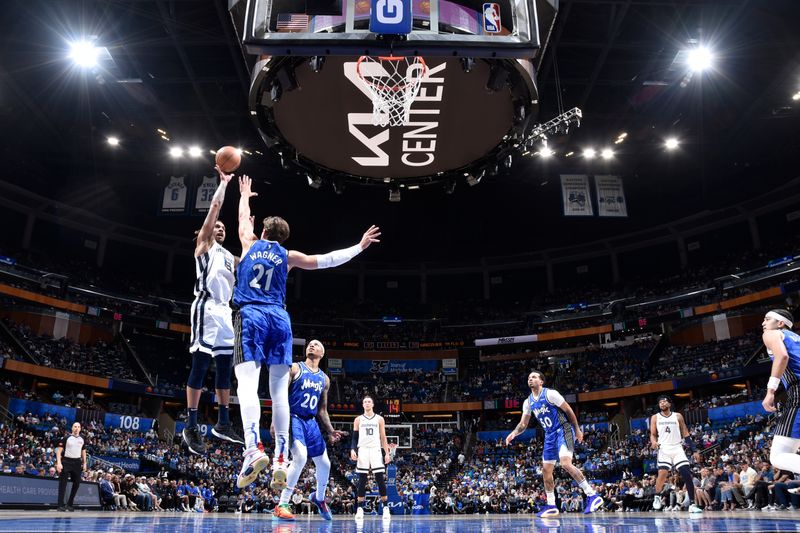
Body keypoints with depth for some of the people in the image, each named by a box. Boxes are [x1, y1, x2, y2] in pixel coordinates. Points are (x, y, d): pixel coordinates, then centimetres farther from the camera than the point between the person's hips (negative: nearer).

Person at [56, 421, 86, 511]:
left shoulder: (82, 440, 11)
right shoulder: (66, 438, -4)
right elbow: (59, 450, -8)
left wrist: (84, 463, 13)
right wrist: (58, 463, -18)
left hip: (77, 463, 5)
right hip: (66, 462, -5)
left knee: (76, 483, 7)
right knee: (63, 484, -4)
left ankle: (70, 504, 17)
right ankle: (61, 505, 0)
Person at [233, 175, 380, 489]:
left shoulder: (250, 244, 17)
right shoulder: (288, 256, 16)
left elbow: (243, 217, 35)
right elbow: (327, 260, 15)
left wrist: (245, 194, 54)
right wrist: (360, 247, 24)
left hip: (250, 315, -1)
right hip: (279, 319, 1)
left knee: (247, 383, -15)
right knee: (280, 390, 0)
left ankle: (253, 449, -34)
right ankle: (281, 460, -5)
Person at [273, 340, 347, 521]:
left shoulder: (324, 379, 13)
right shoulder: (295, 368, -2)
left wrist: (331, 431, 8)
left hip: (311, 422, 6)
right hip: (293, 418, -6)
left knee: (324, 464, 11)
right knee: (300, 457, -27)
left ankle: (319, 498, 39)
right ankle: (282, 505, -18)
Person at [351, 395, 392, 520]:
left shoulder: (379, 419, 8)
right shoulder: (358, 419, 8)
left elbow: (383, 438, 8)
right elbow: (354, 437, 7)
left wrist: (387, 453, 1)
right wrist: (352, 450, -9)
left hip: (376, 450, 0)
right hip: (362, 450, 0)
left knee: (380, 479, -3)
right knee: (362, 480, 0)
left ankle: (385, 507, 3)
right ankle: (360, 508, 5)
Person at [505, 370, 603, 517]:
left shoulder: (550, 394, -12)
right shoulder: (528, 402, 8)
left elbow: (568, 410, -8)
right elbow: (523, 424, 12)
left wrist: (577, 429, -8)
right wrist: (514, 433, -7)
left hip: (563, 430, -8)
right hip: (550, 436, 8)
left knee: (566, 463, -27)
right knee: (546, 470, 7)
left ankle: (592, 496, -20)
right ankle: (551, 506, 16)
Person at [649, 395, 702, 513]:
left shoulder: (678, 416, 6)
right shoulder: (655, 417, 6)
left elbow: (685, 432, 10)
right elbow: (653, 434, 8)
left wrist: (690, 443, -6)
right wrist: (654, 442, -13)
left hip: (677, 449, 1)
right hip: (664, 449, -1)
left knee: (687, 475, -9)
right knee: (662, 473, -14)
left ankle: (692, 504, -4)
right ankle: (657, 497, 10)